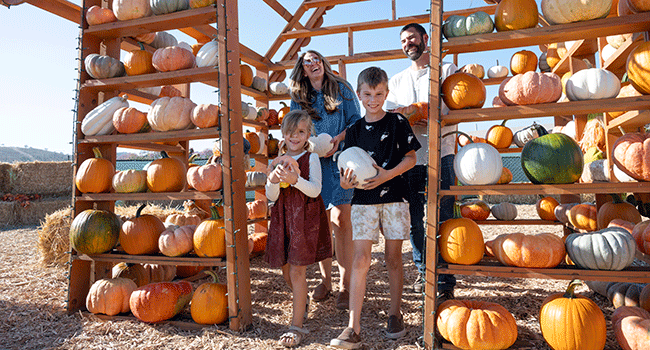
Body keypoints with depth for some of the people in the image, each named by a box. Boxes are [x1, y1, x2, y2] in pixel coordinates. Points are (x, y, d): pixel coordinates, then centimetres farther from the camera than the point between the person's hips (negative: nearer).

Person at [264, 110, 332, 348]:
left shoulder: (311, 159, -3)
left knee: (297, 270, -6)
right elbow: (272, 197, 1)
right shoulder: (277, 162, 7)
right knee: (286, 269, 13)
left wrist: (295, 179, -29)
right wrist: (274, 181, -20)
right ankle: (303, 300, 44)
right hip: (283, 218, 5)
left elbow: (315, 190, -13)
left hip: (305, 218, -5)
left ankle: (297, 326, 7)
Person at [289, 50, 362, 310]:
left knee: (340, 220, -10)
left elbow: (356, 120, 5)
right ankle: (325, 281, 16)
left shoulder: (341, 88, 11)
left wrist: (339, 138, -13)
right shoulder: (298, 97, 17)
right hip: (312, 163, 3)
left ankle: (344, 285, -1)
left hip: (340, 160, -2)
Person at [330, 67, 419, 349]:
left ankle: (395, 313, 29)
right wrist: (347, 181, -17)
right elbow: (349, 168, 6)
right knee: (360, 259, -4)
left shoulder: (397, 123, 1)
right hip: (363, 201, 1)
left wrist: (388, 174, -15)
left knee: (393, 258, 9)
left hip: (394, 198, -1)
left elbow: (411, 158, 1)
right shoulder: (354, 130, 7)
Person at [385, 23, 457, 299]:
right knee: (414, 221, 7)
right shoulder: (396, 81, 18)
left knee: (443, 220, -5)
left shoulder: (447, 71, 9)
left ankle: (445, 281, 5)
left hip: (440, 155, -3)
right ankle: (423, 271, 25)